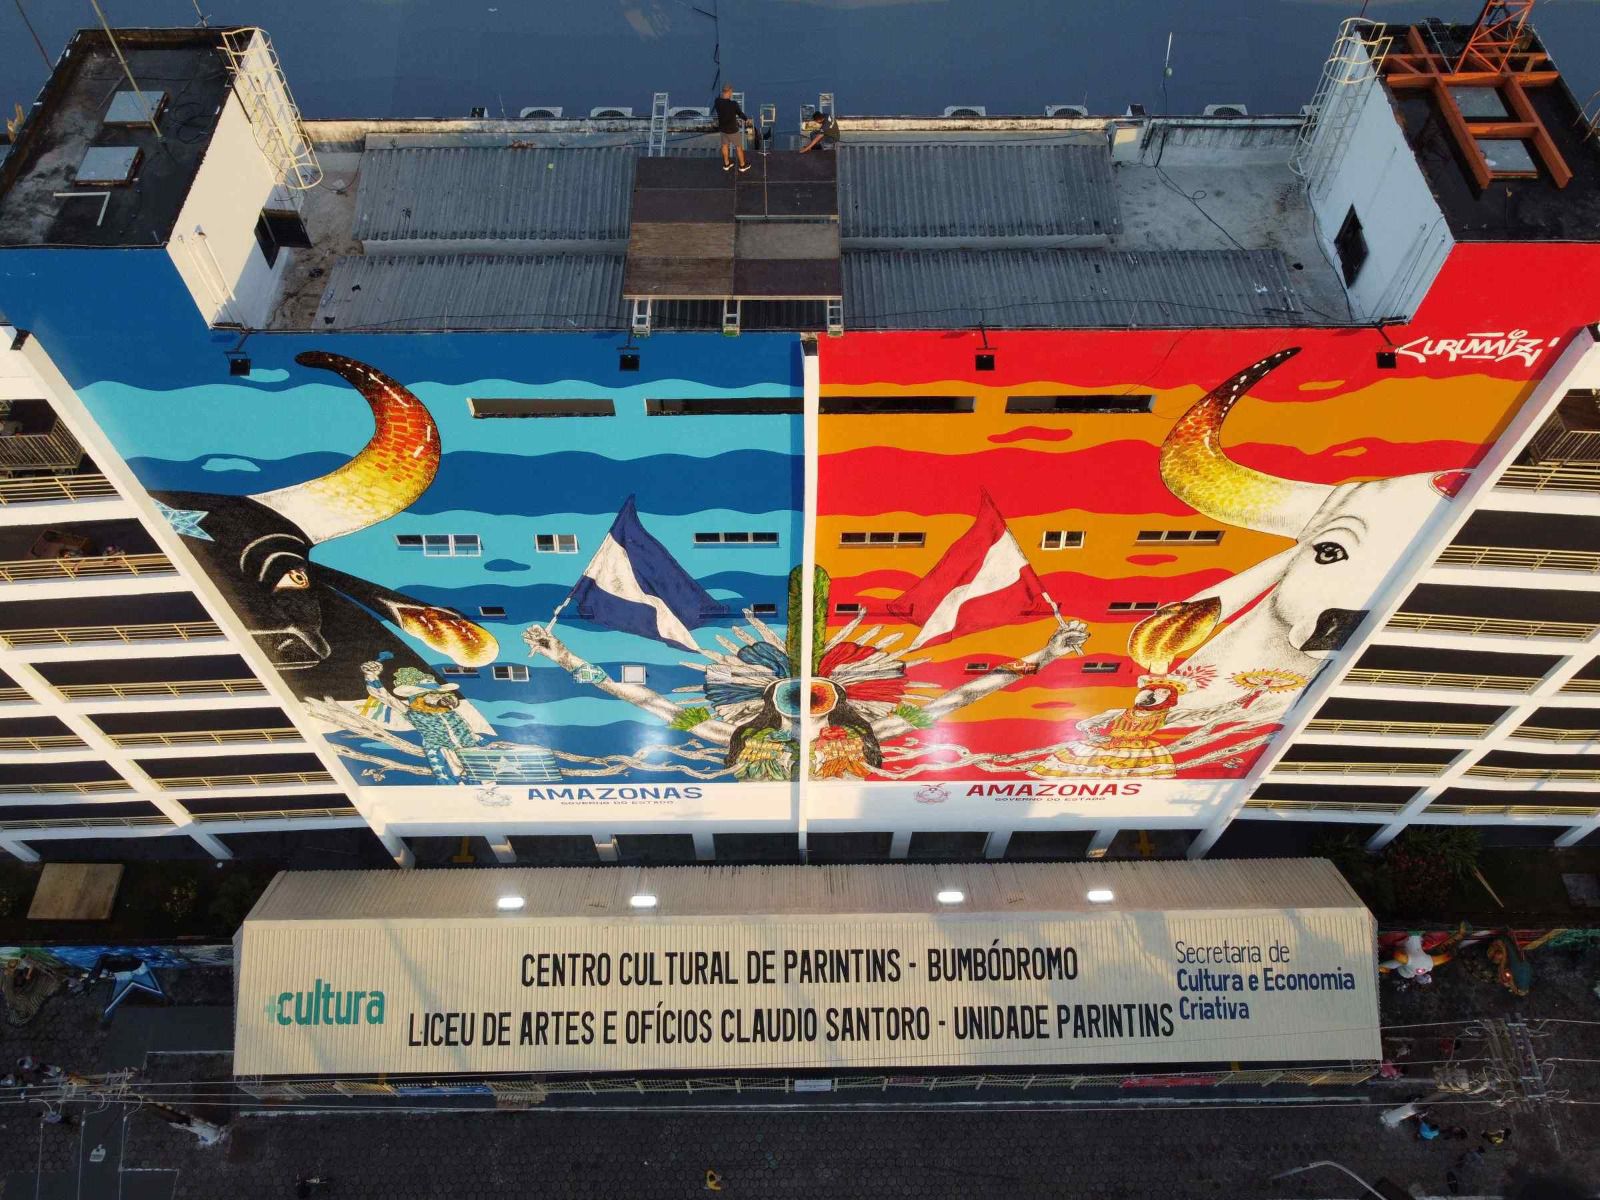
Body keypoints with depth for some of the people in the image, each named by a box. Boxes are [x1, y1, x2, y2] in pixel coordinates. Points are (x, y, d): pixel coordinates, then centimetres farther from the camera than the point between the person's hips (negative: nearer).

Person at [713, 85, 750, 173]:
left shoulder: (717, 101, -15)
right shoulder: (733, 104, -31)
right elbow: (740, 113, -13)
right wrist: (746, 119, 8)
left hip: (722, 128, 5)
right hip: (732, 129, -5)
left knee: (725, 145, 26)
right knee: (739, 147, 16)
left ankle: (726, 164, 41)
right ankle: (742, 165, 33)